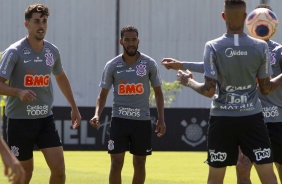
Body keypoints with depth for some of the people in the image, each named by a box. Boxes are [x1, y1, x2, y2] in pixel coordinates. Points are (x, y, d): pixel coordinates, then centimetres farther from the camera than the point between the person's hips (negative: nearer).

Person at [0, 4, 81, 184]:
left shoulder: (53, 51, 5)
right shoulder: (14, 52, -12)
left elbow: (61, 77, 24)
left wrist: (74, 107, 24)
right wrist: (18, 92, -36)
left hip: (46, 119, 4)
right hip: (19, 120, -4)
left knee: (59, 169, -7)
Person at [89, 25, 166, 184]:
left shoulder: (149, 64, -1)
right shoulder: (112, 66, 0)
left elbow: (158, 92, 8)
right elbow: (103, 94, 6)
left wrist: (161, 119, 1)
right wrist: (97, 114, -12)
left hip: (142, 120, 1)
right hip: (119, 119, -1)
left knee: (140, 164, 8)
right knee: (116, 163, -7)